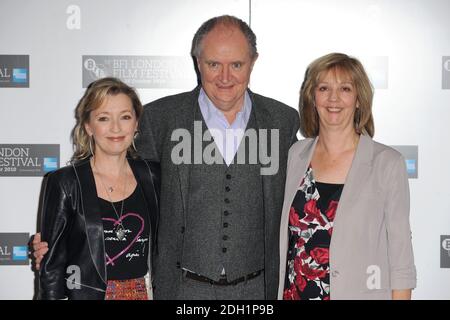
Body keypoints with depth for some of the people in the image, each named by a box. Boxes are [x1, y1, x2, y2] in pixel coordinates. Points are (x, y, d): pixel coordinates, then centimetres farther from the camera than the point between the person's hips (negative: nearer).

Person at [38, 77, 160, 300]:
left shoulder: (151, 176, 1)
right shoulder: (64, 183, -7)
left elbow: (161, 246, 9)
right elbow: (51, 265, -5)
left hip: (145, 292, 2)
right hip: (87, 294, -2)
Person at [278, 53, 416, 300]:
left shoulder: (387, 163, -10)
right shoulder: (296, 155, 2)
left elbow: (400, 252, -9)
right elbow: (286, 238, 8)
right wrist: (281, 292, 5)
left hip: (357, 291, -3)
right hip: (295, 292, 4)